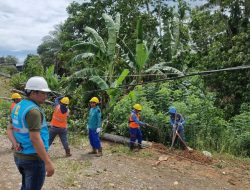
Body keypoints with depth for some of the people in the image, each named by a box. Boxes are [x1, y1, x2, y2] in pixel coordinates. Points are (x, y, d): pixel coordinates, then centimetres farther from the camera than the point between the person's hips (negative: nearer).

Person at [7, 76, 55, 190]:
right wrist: (48, 162, -23)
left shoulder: (18, 106, 7)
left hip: (19, 156, 9)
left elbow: (10, 129, 12)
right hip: (33, 158, -9)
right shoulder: (33, 110, -22)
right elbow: (35, 139, -26)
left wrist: (15, 144, -5)